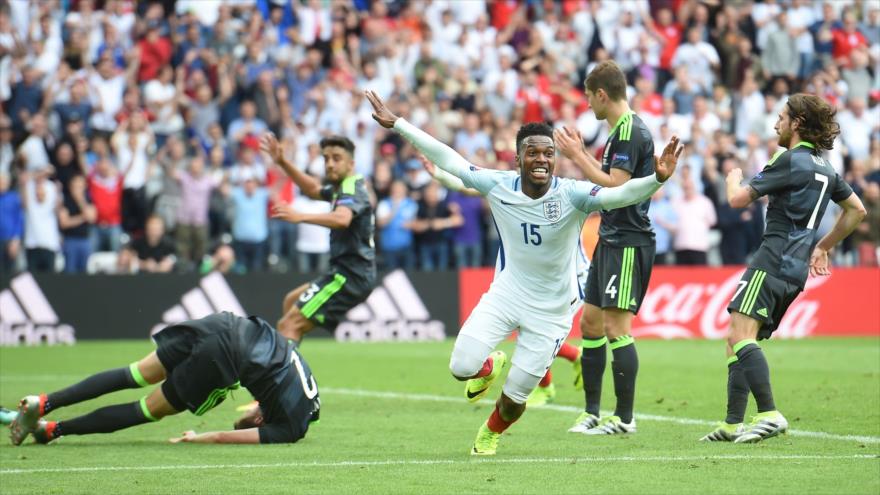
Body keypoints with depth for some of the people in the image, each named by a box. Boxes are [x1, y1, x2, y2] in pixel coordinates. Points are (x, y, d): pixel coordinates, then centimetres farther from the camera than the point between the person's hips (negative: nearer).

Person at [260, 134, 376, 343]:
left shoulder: (352, 187, -14)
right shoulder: (341, 188, 17)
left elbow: (342, 219, -35)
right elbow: (313, 189, 36)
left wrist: (300, 216, -48)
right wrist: (282, 162, 25)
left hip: (349, 275, -11)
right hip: (347, 272, 11)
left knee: (288, 325, -16)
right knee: (291, 302, 27)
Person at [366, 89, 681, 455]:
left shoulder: (571, 195, -22)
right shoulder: (498, 186, -12)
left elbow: (618, 195, -37)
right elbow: (448, 159, -4)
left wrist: (657, 179, -57)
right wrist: (397, 125, -2)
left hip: (551, 311, -2)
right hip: (506, 293, 2)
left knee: (514, 396, 2)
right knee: (462, 367, -13)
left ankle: (491, 433, 41)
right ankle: (491, 366, 28)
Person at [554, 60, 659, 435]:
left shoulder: (630, 131, -15)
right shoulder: (619, 130, 16)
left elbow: (616, 187, -22)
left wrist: (577, 156, -15)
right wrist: (580, 153, 20)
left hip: (628, 242, -11)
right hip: (611, 239, 11)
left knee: (616, 327, -10)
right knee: (590, 322, 12)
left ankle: (624, 418, -7)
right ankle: (592, 412, 18)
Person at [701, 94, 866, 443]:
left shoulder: (791, 161, -7)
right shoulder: (824, 168, 19)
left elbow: (738, 198, -8)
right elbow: (857, 210, 30)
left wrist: (734, 178, 15)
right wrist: (824, 247, 34)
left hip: (774, 258, -10)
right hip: (797, 269, 10)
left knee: (742, 334, -22)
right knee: (737, 340, 12)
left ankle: (769, 414, -34)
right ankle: (733, 424, 8)